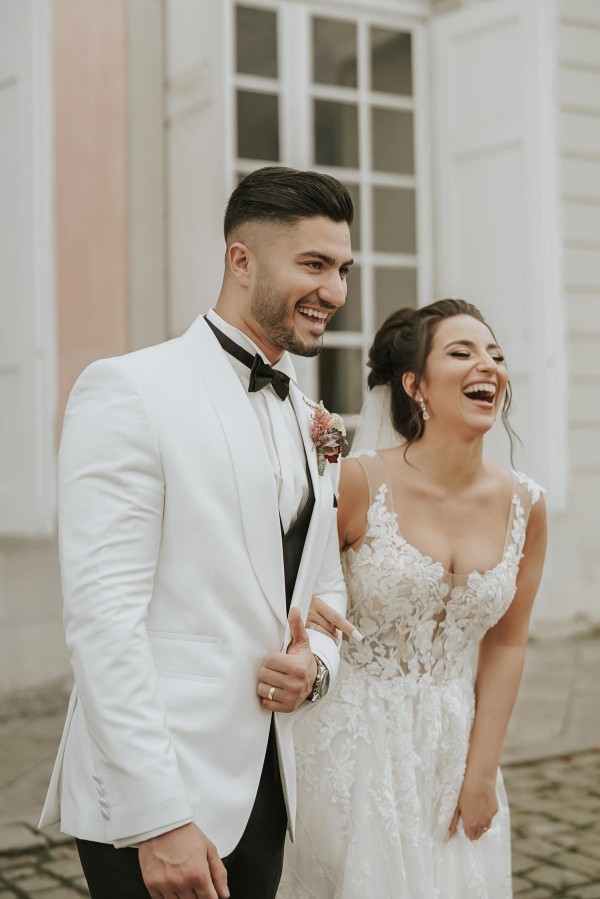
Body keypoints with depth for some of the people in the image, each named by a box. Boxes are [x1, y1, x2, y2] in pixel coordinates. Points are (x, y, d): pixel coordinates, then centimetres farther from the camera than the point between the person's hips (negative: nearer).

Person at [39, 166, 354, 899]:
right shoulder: (129, 391, -11)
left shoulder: (306, 420, 13)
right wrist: (157, 819, -20)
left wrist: (317, 661, -4)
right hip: (149, 803, -7)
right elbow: (103, 614, -17)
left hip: (266, 785, 7)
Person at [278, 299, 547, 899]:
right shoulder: (359, 484, -15)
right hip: (358, 746, -3)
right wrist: (304, 615, -24)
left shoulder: (524, 506, -4)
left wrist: (482, 772, 1)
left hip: (457, 752, 4)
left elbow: (506, 643, 3)